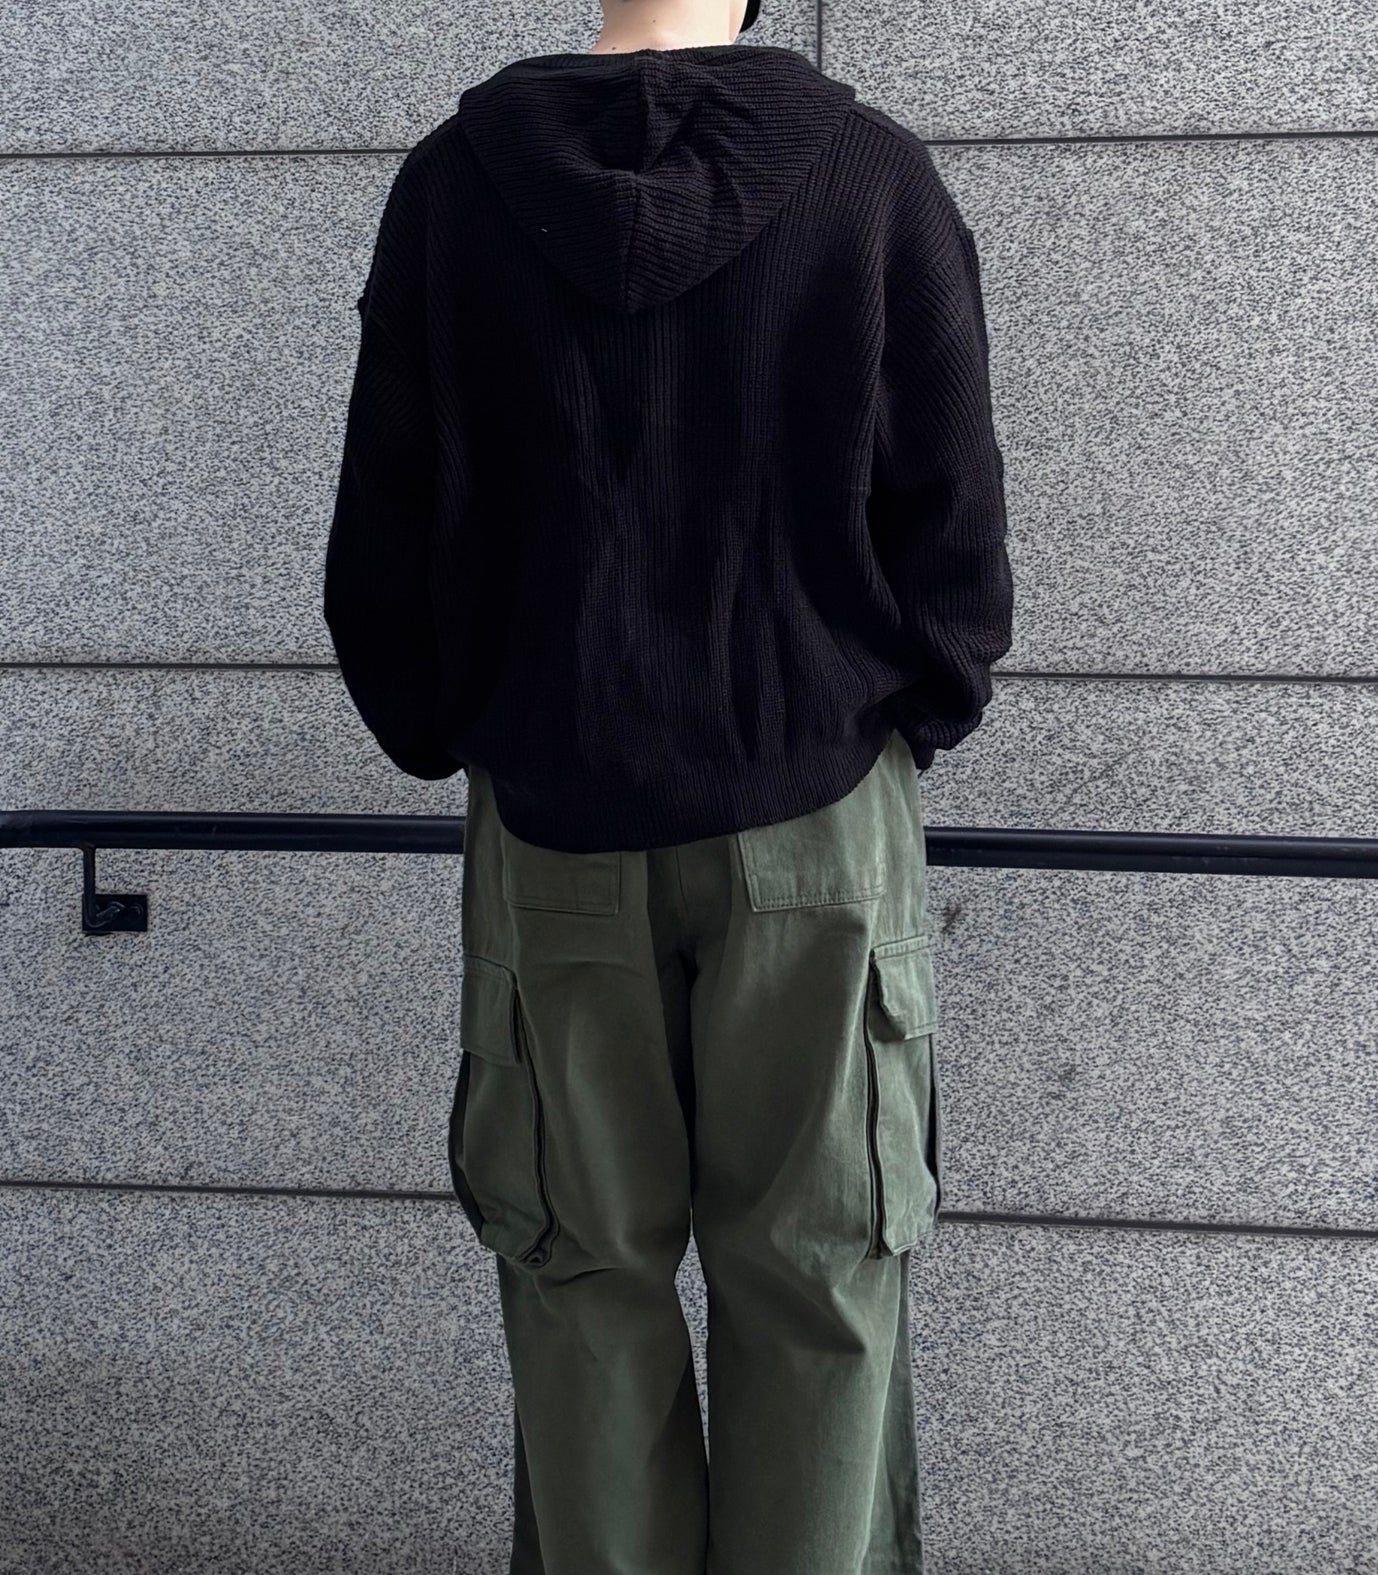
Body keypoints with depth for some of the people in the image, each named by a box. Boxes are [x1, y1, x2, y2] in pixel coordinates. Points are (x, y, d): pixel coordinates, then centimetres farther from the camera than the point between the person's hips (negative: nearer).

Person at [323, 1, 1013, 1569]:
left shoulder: (453, 185, -1)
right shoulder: (872, 173, -5)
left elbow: (381, 541, 3)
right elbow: (954, 520, -3)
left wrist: (444, 736, 17)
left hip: (550, 810, 1)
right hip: (821, 807, -1)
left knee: (584, 1273, 13)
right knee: (813, 1272, 10)